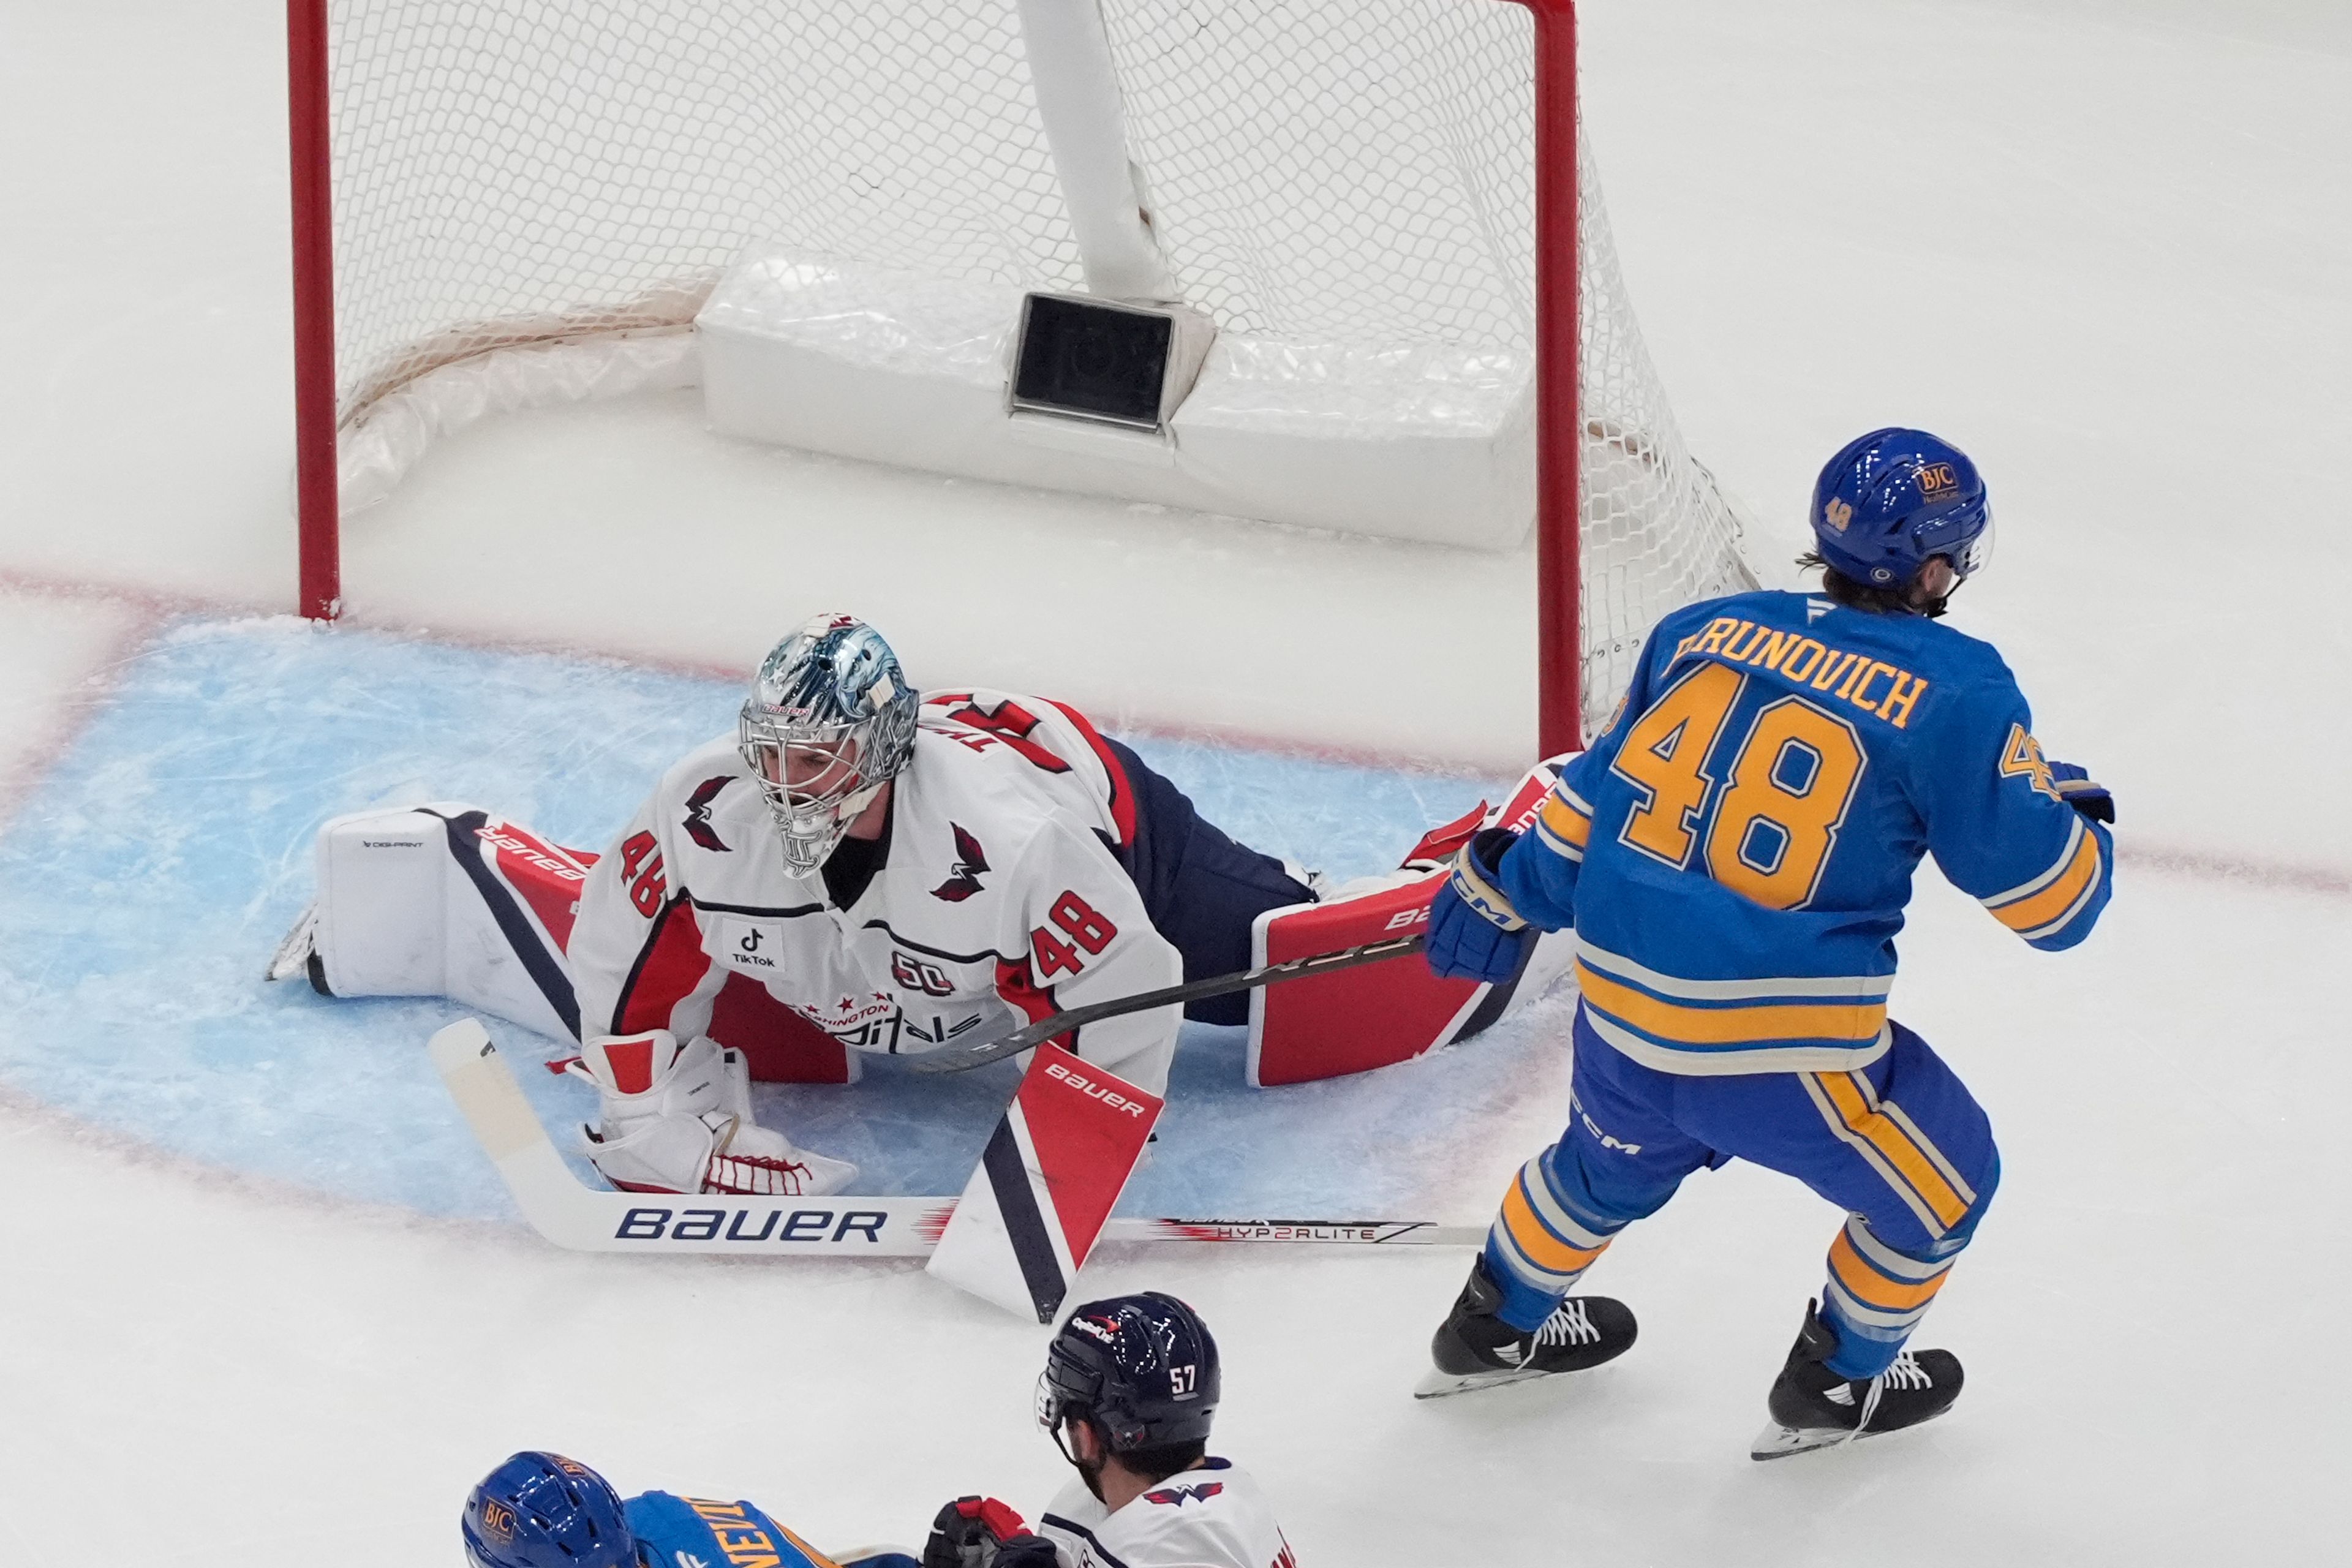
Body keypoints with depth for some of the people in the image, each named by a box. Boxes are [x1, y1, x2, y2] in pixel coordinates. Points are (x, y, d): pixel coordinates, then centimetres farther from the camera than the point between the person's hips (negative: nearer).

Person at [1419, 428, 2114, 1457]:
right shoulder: (1954, 691, -10)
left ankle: (1500, 1329, 56)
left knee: (1613, 1164, 37)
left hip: (1620, 1012, 6)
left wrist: (1505, 892, 31)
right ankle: (1835, 1388, 35)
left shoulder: (1703, 633, 5)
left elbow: (1595, 793, 16)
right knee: (1940, 1185, 20)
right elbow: (2049, 895, -7)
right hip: (1781, 1054, -6)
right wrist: (2080, 812, 14)